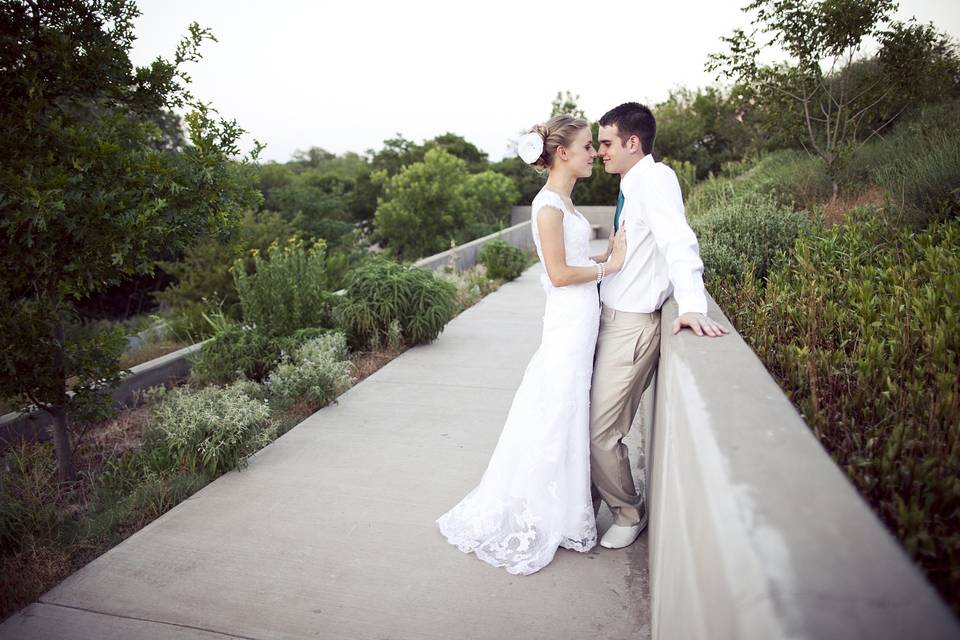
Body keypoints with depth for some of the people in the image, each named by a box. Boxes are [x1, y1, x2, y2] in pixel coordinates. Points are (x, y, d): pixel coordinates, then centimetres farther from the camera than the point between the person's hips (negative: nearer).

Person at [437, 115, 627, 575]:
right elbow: (559, 274, -19)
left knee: (569, 415, 17)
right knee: (558, 419, 1)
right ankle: (536, 521, 19)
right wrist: (608, 266, -10)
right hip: (570, 323, -9)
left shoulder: (563, 201, 14)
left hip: (581, 320, 9)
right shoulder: (549, 204, -16)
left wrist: (609, 255, 5)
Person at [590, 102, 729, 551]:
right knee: (584, 421, 16)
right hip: (610, 318, 9)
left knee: (600, 433, -1)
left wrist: (691, 306, -39)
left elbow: (678, 241, -29)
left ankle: (628, 513, 25)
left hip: (630, 327, -9)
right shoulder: (632, 185, 13)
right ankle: (589, 503, 37)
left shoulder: (655, 178, -15)